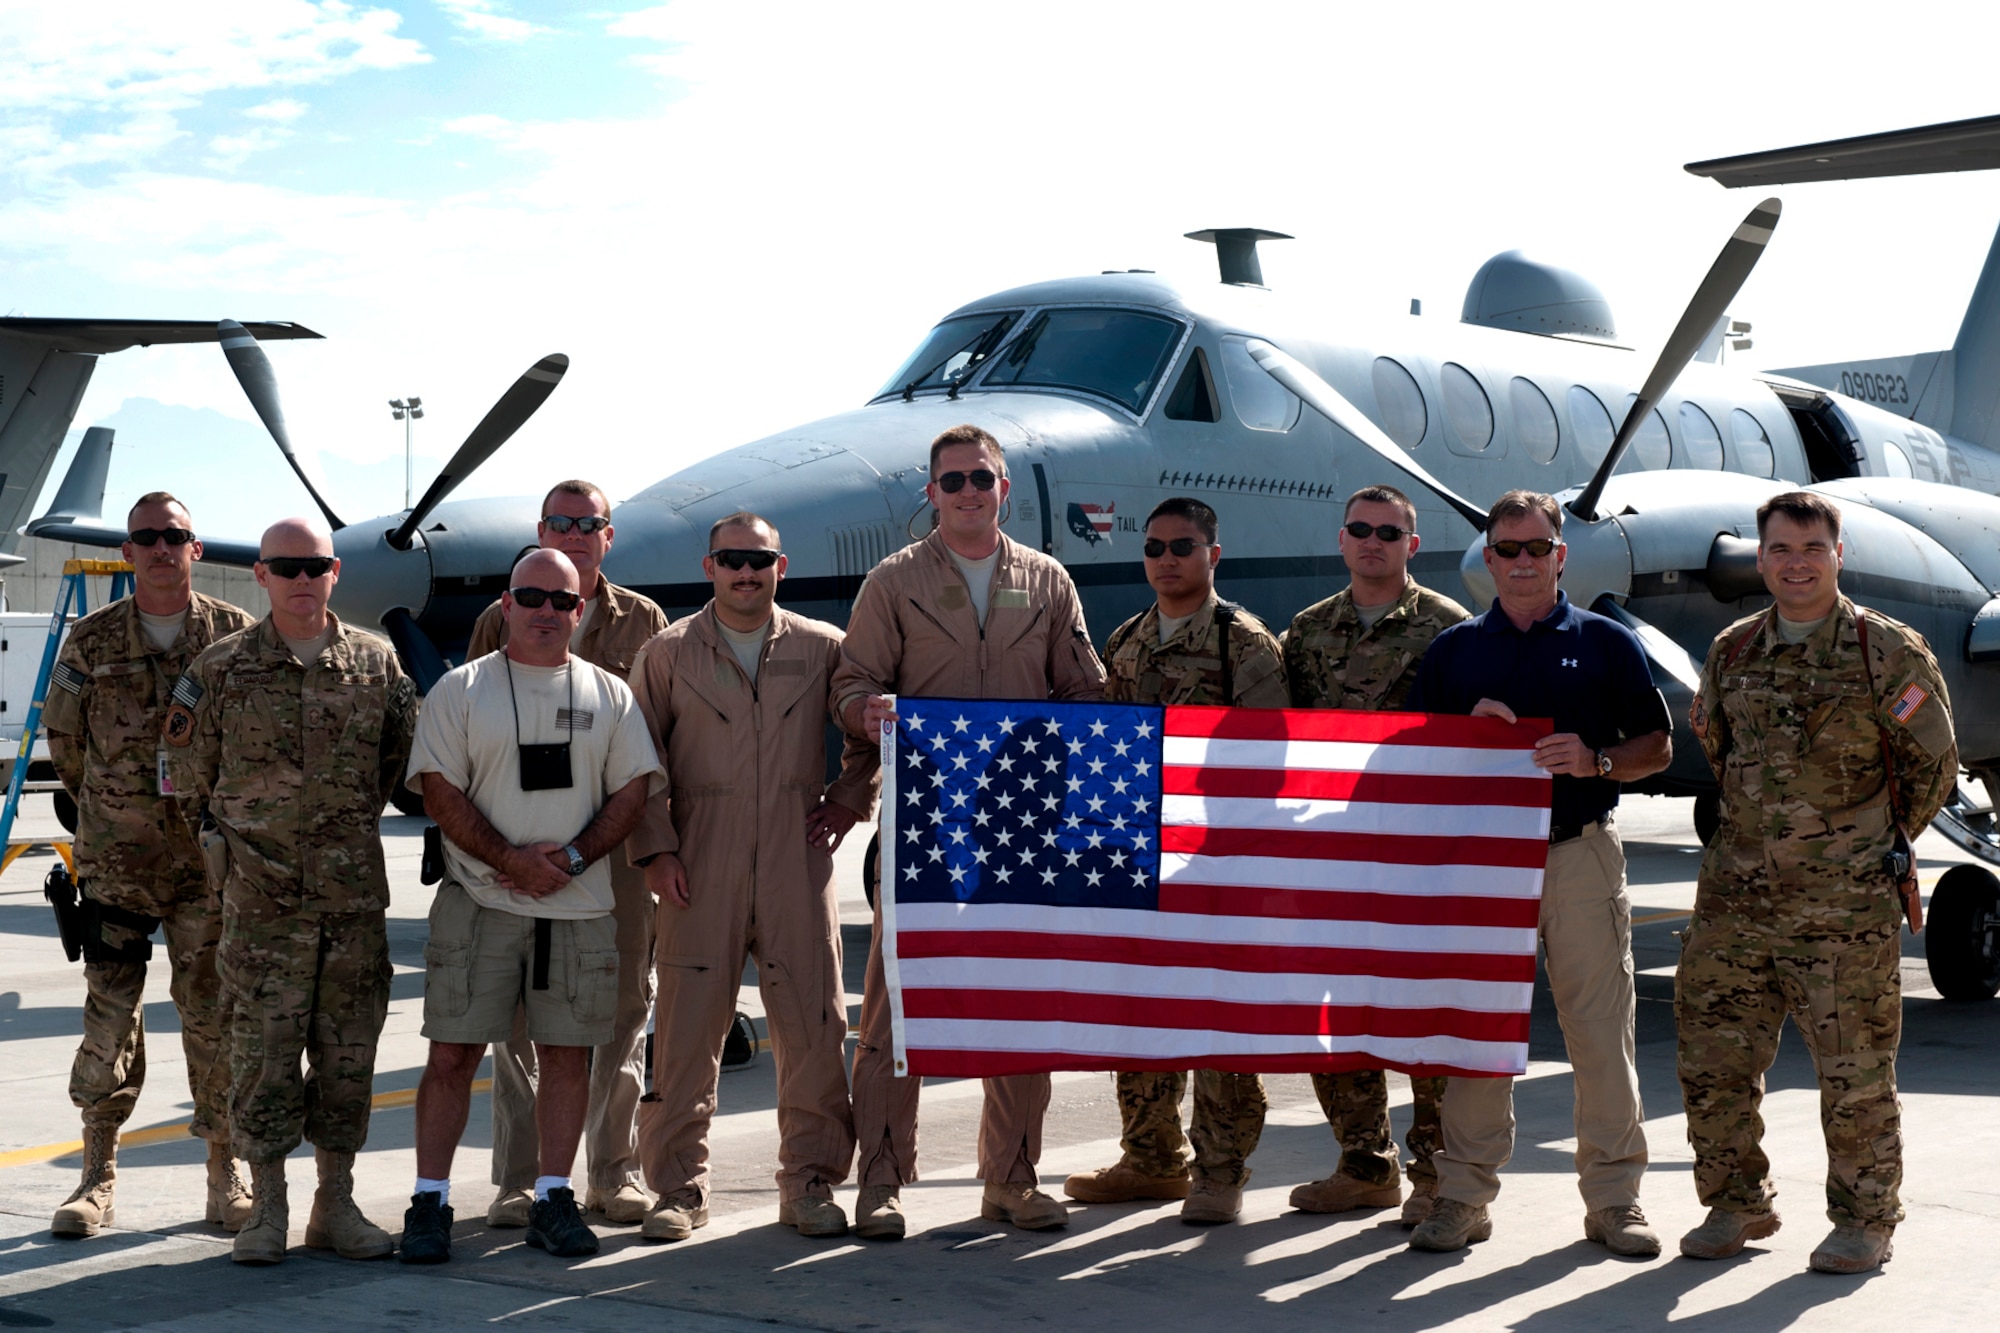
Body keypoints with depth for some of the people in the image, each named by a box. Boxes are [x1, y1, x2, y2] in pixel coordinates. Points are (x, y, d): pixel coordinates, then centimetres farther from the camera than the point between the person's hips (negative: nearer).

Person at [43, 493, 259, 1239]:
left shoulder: (237, 637, 1)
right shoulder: (91, 643, 4)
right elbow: (63, 739, 14)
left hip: (210, 863, -1)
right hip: (115, 863, 1)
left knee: (214, 1018, 2)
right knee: (108, 1017, 1)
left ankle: (225, 1176, 11)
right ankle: (98, 1176, 11)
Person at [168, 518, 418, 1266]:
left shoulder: (376, 662, 4)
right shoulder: (223, 667, 0)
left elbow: (400, 755, 17)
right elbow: (188, 774, 8)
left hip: (354, 894, 2)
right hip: (260, 897, -2)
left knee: (347, 1053, 6)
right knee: (262, 1051, 0)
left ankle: (336, 1205, 16)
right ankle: (266, 1211, 10)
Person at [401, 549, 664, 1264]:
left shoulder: (609, 695, 10)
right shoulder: (461, 690, 3)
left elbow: (632, 790, 6)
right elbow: (440, 792, -4)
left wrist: (572, 857, -9)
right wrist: (514, 862, -13)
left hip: (580, 908, 2)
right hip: (480, 903, -2)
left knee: (568, 1053, 5)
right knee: (452, 1053, -2)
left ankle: (554, 1199, 16)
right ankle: (429, 1203, 6)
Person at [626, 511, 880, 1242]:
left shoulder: (823, 648, 8)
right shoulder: (668, 653, 7)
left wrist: (849, 798, 8)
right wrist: (655, 849, -2)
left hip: (797, 861, 1)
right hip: (700, 869, -1)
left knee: (813, 1022, 0)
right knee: (688, 1023, -1)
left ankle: (810, 1181, 12)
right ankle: (681, 1187, 9)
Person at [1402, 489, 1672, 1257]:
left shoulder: (1605, 643, 7)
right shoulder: (1454, 650, 12)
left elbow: (1657, 746, 7)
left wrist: (1598, 762, -12)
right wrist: (1471, 729, -7)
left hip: (1580, 854, -1)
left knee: (1602, 1026, -2)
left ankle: (1613, 1199, 8)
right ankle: (1463, 1195, 10)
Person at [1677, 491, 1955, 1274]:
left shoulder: (1888, 652, -5)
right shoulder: (1731, 651, 8)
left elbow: (1934, 765, 3)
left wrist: (1875, 848, 8)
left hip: (1847, 908, -4)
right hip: (1735, 896, 5)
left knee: (1855, 1070, 2)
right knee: (1714, 1063, 8)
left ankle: (1865, 1219, 17)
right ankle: (1738, 1205, 24)